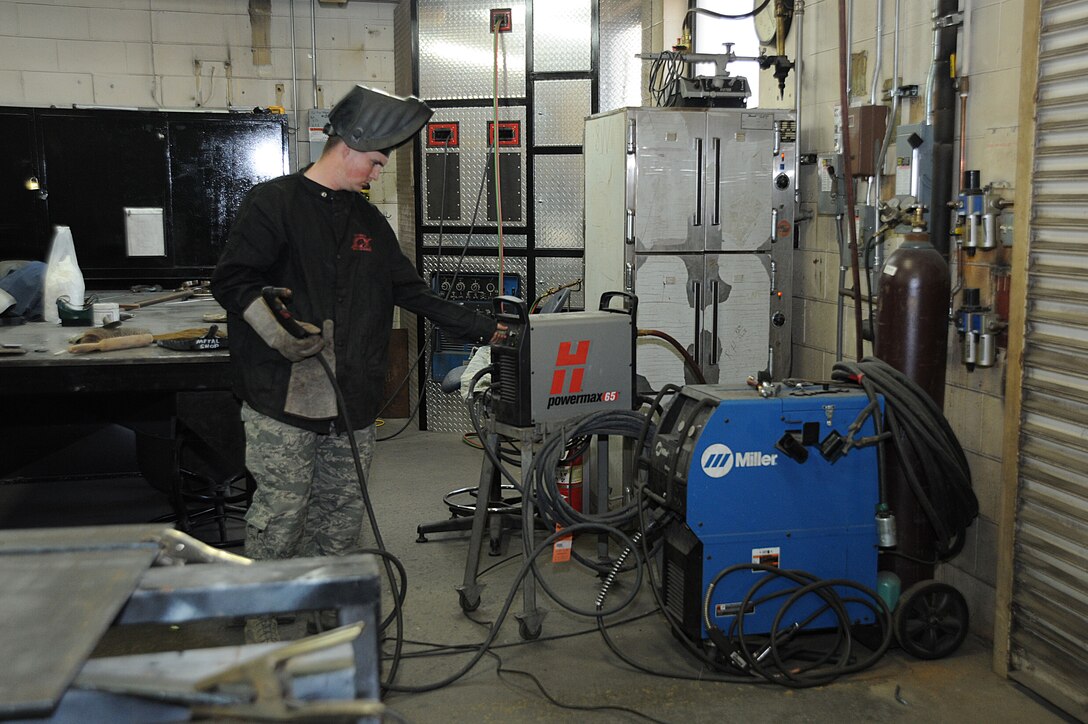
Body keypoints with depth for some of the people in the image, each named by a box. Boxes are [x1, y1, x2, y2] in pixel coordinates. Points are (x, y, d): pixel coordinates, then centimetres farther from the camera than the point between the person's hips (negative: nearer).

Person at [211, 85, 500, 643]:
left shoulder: (368, 221, 18)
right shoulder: (273, 204, -2)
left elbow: (413, 293, 23)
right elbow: (231, 280, -7)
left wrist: (479, 328, 22)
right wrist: (274, 331, -22)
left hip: (353, 404, 6)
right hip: (283, 402, -6)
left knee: (343, 513, 11)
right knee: (278, 514, -2)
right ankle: (259, 618, 15)